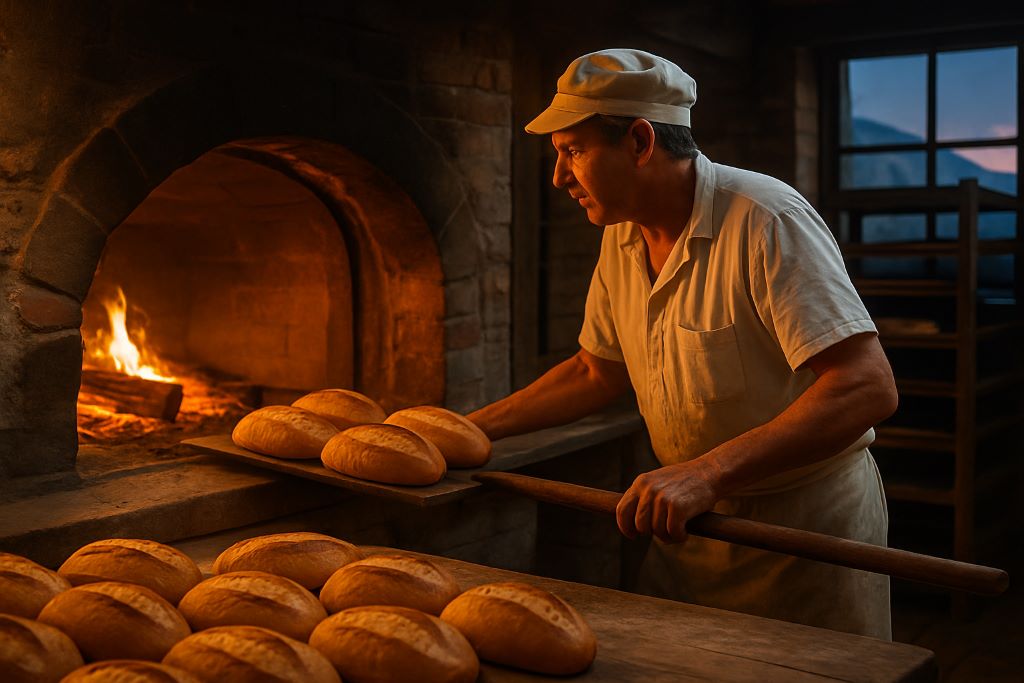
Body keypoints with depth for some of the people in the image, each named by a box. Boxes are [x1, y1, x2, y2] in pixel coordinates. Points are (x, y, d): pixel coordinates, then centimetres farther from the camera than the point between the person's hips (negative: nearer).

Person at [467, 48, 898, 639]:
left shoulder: (765, 219, -24)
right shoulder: (622, 238, 0)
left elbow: (867, 387, -32)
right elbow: (598, 371, 13)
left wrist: (707, 473, -40)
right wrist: (476, 427, 5)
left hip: (806, 527, -7)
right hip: (693, 520, 7)